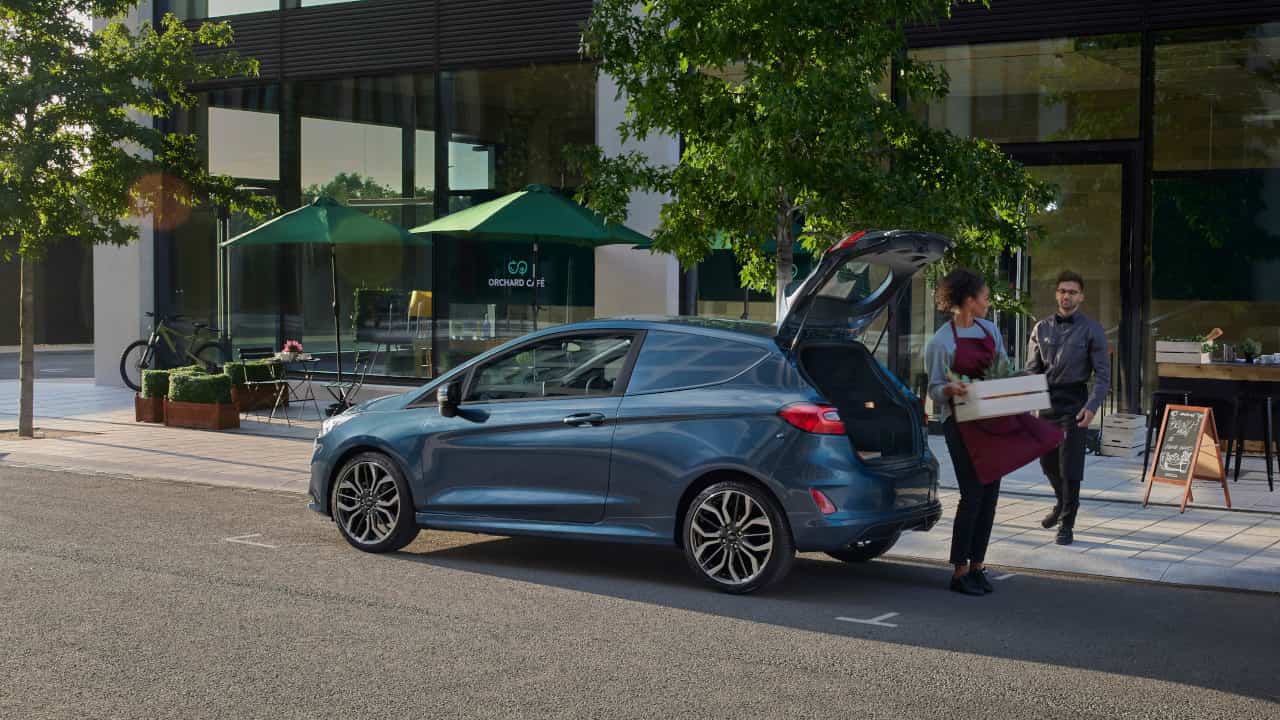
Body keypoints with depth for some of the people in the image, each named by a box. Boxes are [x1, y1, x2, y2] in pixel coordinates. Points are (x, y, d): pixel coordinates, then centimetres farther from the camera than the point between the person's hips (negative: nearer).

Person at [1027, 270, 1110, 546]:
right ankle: (1062, 504, 41)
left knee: (1070, 465, -5)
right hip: (1046, 400, 4)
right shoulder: (1042, 328, 8)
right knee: (1047, 460, 15)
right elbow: (1032, 370, 11)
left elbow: (1102, 373, -7)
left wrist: (1092, 406, -19)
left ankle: (1066, 525, 5)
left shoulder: (1091, 330, -4)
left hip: (1074, 402, -4)